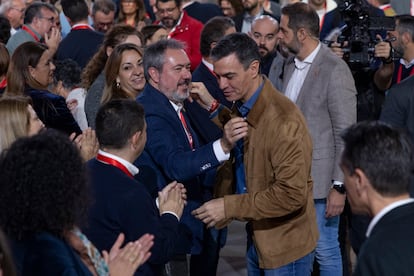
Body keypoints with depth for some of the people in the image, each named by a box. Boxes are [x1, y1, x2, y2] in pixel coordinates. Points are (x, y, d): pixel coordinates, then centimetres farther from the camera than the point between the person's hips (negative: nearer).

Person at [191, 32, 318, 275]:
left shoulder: (283, 120, -24)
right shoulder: (238, 110, 3)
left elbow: (292, 194, -26)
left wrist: (229, 207, -24)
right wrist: (213, 109, -3)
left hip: (285, 245, -8)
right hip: (256, 236, 8)